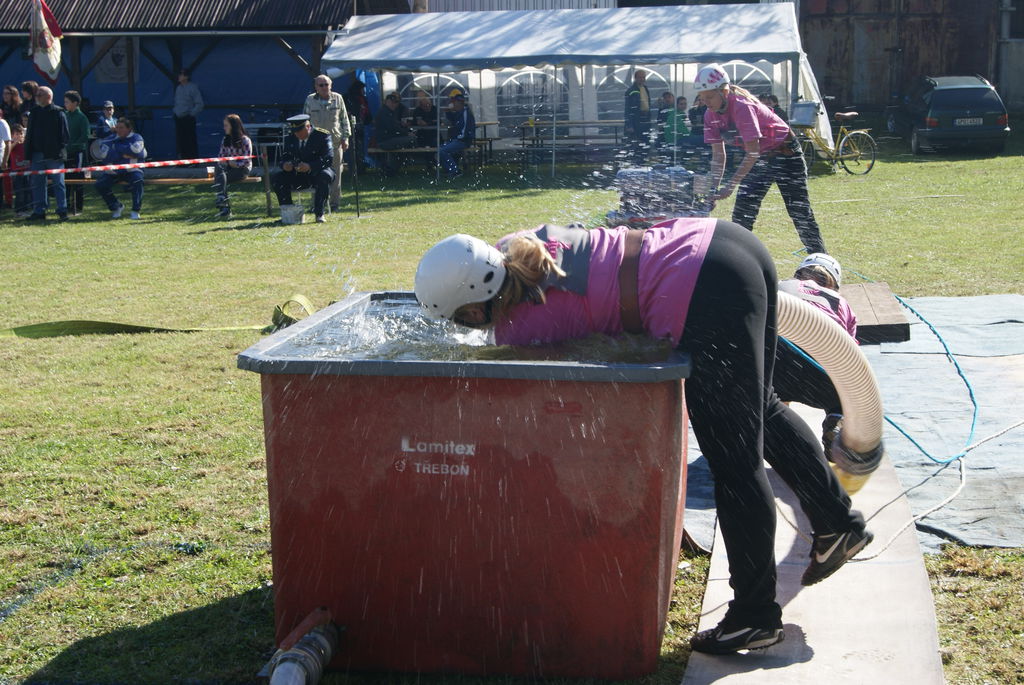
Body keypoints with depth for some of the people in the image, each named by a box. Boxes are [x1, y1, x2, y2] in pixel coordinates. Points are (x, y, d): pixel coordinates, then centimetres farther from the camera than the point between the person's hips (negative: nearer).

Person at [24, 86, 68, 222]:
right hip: (37, 154, 6)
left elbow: (64, 134, -7)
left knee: (58, 183, 0)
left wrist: (61, 152, -15)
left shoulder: (58, 113, -4)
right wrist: (28, 155, 10)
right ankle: (39, 211, 12)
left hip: (54, 155, -6)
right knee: (37, 184, 7)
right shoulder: (34, 113, 14)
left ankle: (62, 211, 4)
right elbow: (29, 135, 16)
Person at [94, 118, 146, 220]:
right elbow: (106, 155, -12)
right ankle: (116, 207, 8)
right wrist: (123, 155, -16)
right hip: (113, 172, 3)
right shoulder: (109, 140, 5)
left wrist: (118, 148, -13)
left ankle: (135, 211, -22)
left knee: (137, 180, -34)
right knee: (100, 185, -16)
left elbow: (135, 150, -22)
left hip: (131, 170, -3)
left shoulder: (136, 138, 0)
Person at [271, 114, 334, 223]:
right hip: (298, 176, 4)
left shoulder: (323, 135, -11)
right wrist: (285, 165, -23)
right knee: (275, 177, -16)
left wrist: (310, 166, -36)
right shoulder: (290, 139, 4)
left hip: (317, 174, -4)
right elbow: (284, 158, 5)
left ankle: (319, 214, -24)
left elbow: (329, 159, -20)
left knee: (325, 176, -38)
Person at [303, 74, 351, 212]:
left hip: (335, 142, 1)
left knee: (335, 174, 3)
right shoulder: (310, 100, 4)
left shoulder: (338, 98, 5)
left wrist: (345, 137, 4)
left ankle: (334, 203, 11)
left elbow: (344, 119, 11)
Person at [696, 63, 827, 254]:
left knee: (800, 212, -2)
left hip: (786, 153, -7)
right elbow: (718, 156, -5)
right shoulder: (711, 115, -9)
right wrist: (713, 189, -17)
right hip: (760, 158, 7)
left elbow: (753, 153, -33)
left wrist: (730, 186, -36)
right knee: (742, 214, -3)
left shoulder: (742, 106, -31)